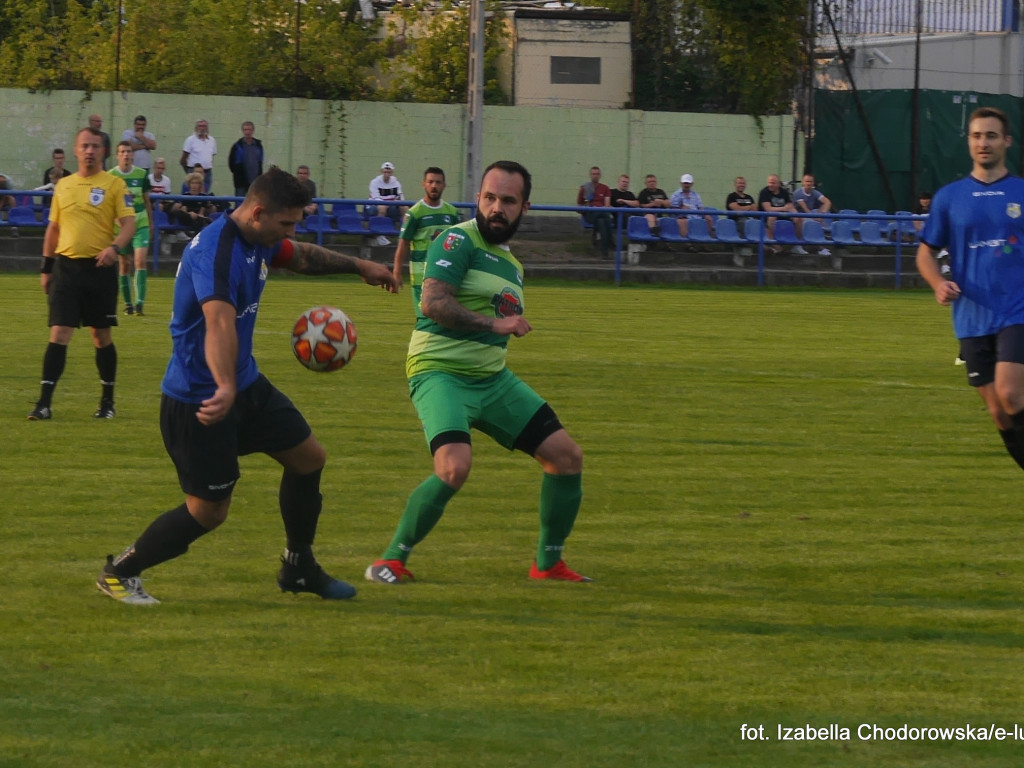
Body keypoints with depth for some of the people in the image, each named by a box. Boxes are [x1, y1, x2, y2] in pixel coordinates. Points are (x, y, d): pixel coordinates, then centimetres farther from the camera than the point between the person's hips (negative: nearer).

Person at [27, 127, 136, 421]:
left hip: (100, 268, -2)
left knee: (102, 336, 7)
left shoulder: (114, 185, -1)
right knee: (59, 333, -6)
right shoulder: (63, 185, 11)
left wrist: (115, 247, -27)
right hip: (66, 266, 2)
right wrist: (47, 267, 15)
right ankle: (44, 402, -8)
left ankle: (107, 401, 19)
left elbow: (129, 223, -8)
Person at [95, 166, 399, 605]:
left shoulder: (259, 242, 3)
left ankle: (298, 569, 30)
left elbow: (301, 257, 29)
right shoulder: (216, 251, -29)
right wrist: (225, 389, -61)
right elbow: (220, 321, -46)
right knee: (209, 511, -5)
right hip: (198, 400, -10)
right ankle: (118, 573, 13)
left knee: (308, 457, 13)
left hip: (245, 385, 10)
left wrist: (358, 267, 39)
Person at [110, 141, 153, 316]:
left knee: (140, 261, -14)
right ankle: (128, 304, 16)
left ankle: (139, 302, -15)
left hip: (140, 224, 0)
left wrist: (150, 224, 16)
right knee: (125, 265, 6)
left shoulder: (142, 175, 2)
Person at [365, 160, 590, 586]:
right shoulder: (458, 240, -9)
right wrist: (496, 323, -24)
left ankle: (548, 563, 20)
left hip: (492, 378, 8)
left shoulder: (511, 265, 18)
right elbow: (433, 302, -22)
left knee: (567, 455, 4)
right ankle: (392, 560, -12)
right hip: (441, 373, -8)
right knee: (455, 467, -30)